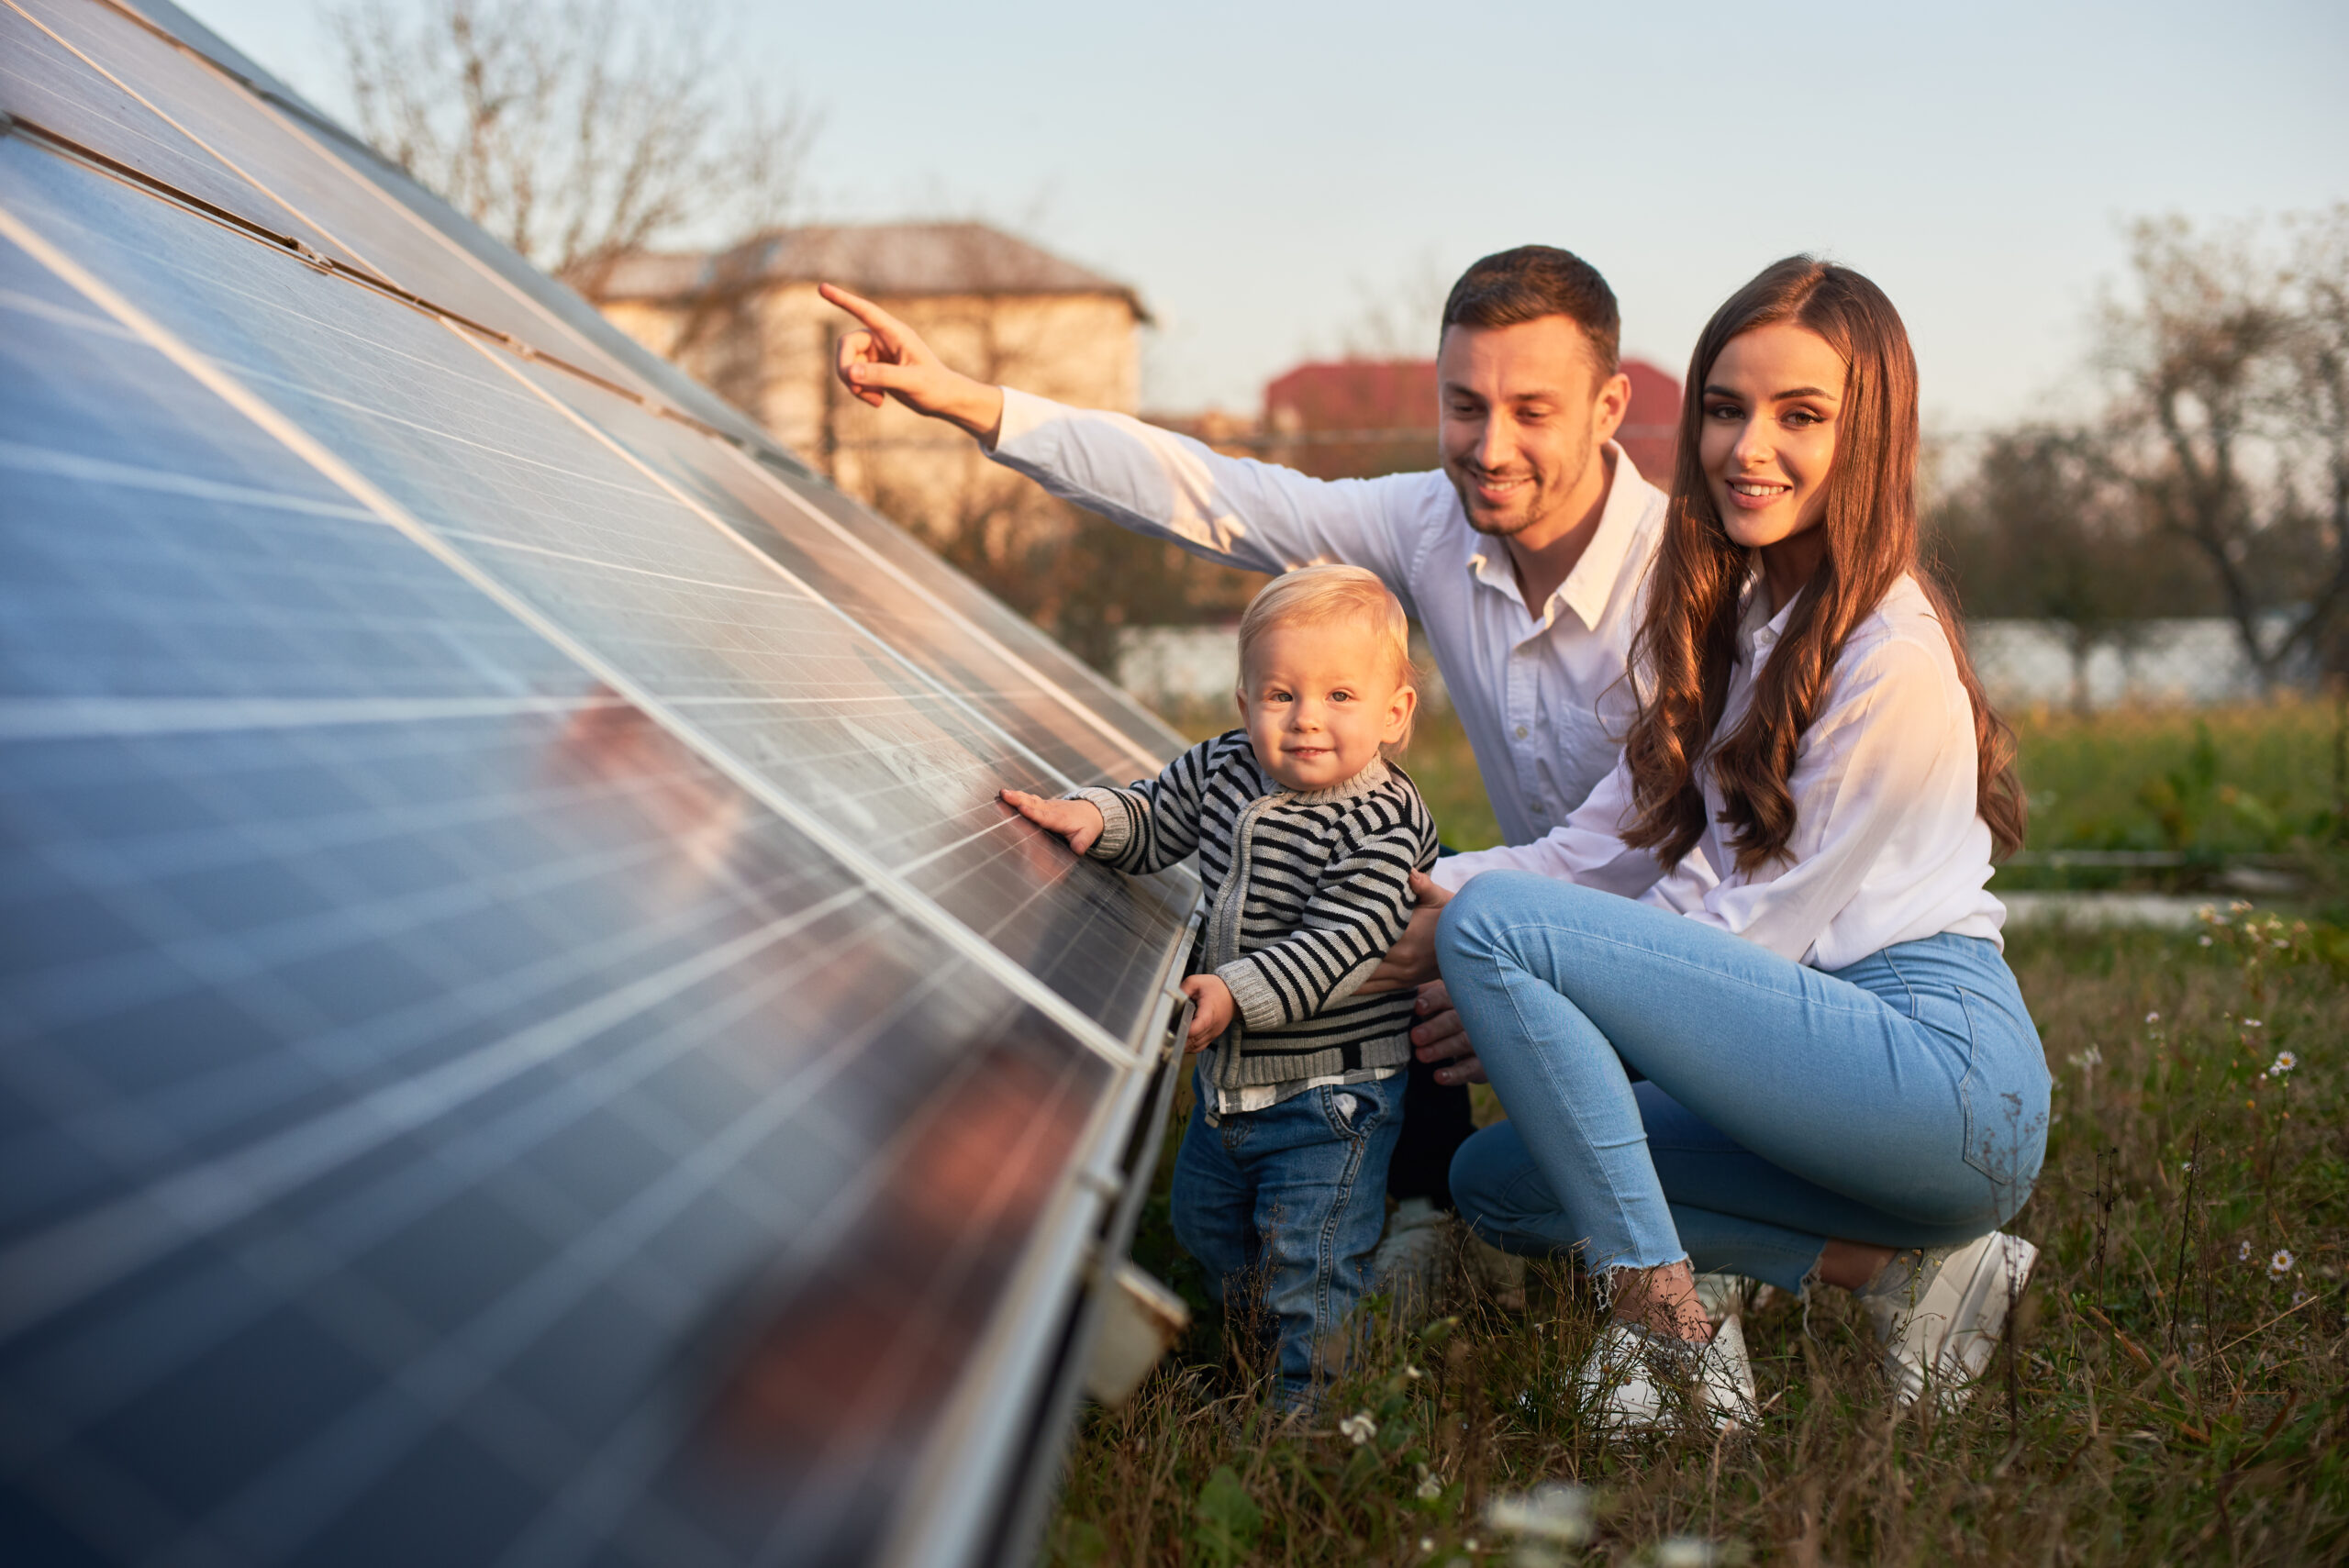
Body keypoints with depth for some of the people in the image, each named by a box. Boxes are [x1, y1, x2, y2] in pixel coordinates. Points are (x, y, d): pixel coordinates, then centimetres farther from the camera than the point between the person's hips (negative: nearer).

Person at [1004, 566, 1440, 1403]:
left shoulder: (1384, 824, -22)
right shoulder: (1221, 769, -3)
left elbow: (1335, 943, -27)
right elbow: (1151, 820, 11)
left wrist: (1241, 991, -36)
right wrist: (1094, 816, -10)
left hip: (1331, 1089, -8)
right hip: (1229, 1076, 8)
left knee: (1307, 1260, -5)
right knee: (1206, 1228, 23)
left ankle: (1308, 1406, 11)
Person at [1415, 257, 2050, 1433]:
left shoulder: (1892, 657, -13)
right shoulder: (1723, 617, 15)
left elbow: (1760, 925, -12)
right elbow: (1610, 846, 12)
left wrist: (1502, 1007, -8)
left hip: (1945, 1070, -10)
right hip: (1836, 1053, 10)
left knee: (1494, 924, -17)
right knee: (1498, 1180, 7)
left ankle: (1664, 1333, -14)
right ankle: (1907, 1273, 2)